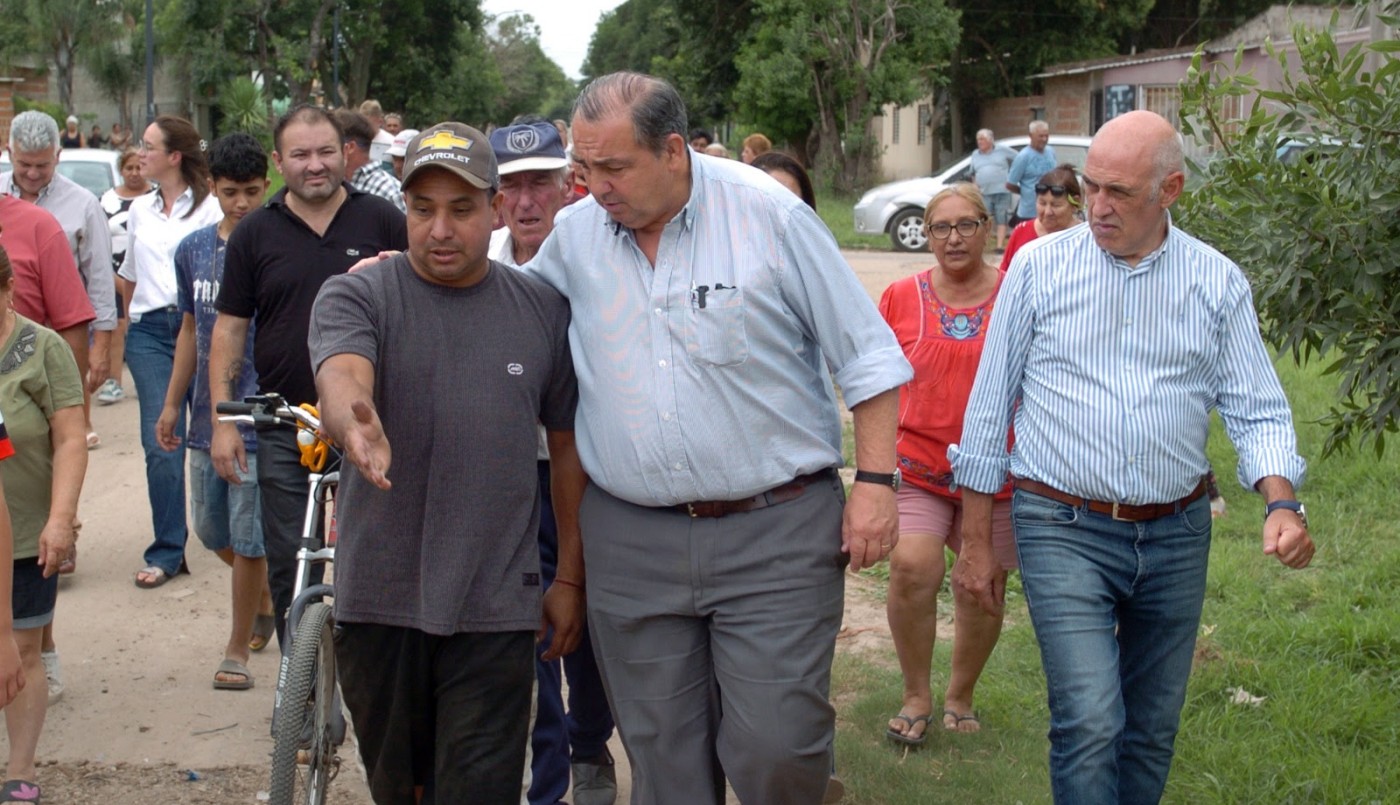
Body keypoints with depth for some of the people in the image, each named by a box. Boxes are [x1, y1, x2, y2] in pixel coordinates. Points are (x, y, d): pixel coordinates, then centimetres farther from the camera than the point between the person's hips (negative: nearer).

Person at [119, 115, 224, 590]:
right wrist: (124, 328, 21)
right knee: (160, 444, -4)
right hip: (149, 332, 4)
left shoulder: (209, 208, -3)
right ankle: (168, 551, 0)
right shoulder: (140, 211, 16)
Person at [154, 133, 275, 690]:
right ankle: (267, 597, 42)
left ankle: (237, 652, 13)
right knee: (211, 530, 14)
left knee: (249, 540, -1)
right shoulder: (193, 249, 8)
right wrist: (172, 404, 18)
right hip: (207, 414, 6)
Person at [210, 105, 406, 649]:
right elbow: (229, 329, 6)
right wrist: (223, 420, 0)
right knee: (287, 569, 5)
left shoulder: (383, 222, 2)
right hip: (284, 431, 1)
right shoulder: (255, 234, 5)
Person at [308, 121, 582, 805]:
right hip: (379, 598, 0)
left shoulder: (544, 310, 5)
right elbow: (341, 375, -24)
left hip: (498, 604, 0)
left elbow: (568, 446, 11)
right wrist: (353, 420, -48)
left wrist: (570, 578, 11)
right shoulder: (355, 297, -2)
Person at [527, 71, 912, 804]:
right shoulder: (573, 234, 4)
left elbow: (867, 355, -2)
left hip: (775, 532, -3)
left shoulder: (770, 215, -6)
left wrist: (874, 483, -7)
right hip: (631, 543, 4)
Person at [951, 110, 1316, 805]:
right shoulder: (1039, 268, -2)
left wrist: (1281, 503, -17)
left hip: (1175, 535, 3)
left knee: (1151, 731, 11)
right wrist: (976, 541, 2)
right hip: (1064, 530, -3)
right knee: (1089, 724, -15)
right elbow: (989, 408, 2)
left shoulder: (1217, 283, 3)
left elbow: (1257, 410, 3)